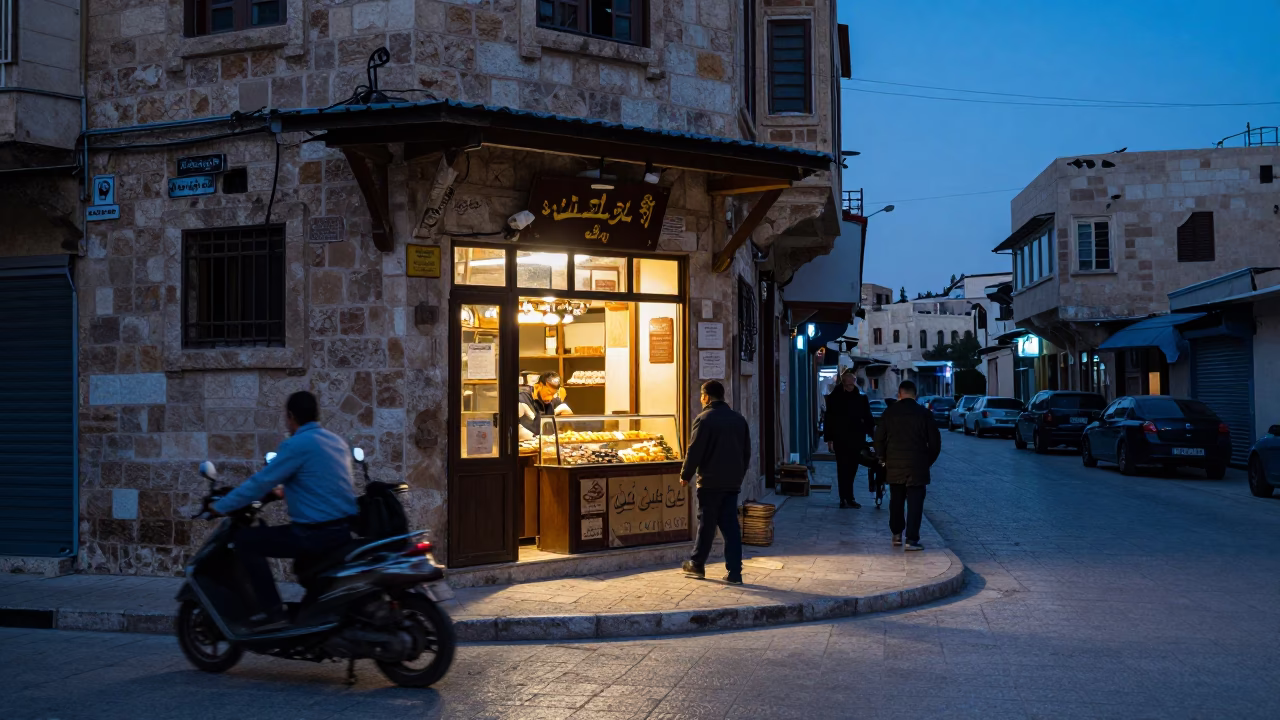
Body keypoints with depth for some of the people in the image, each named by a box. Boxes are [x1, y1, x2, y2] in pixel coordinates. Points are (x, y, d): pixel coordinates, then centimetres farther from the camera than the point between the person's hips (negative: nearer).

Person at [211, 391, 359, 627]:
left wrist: (220, 507, 0)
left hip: (316, 534, -9)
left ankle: (272, 610, -7)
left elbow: (260, 482, -10)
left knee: (245, 539, 0)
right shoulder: (336, 441, 14)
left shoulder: (296, 444, -11)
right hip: (344, 530, 9)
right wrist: (286, 491, 43)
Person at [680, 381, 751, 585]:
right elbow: (746, 452, 15)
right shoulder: (739, 419, 10)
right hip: (733, 481, 5)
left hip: (710, 481, -5)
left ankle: (697, 564, 19)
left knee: (707, 524, 6)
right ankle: (734, 572, 0)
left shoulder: (704, 419, -10)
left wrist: (686, 475, 1)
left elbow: (694, 451, -11)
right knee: (730, 525, 5)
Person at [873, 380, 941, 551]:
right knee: (915, 503, 0)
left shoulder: (889, 412, 0)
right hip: (917, 466, -2)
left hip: (894, 465, 2)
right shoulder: (924, 414, -3)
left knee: (896, 501, 17)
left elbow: (879, 438, 3)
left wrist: (882, 458, 17)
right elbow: (935, 441, -1)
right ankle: (912, 539, -6)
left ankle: (897, 535, 23)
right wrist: (928, 461, 12)